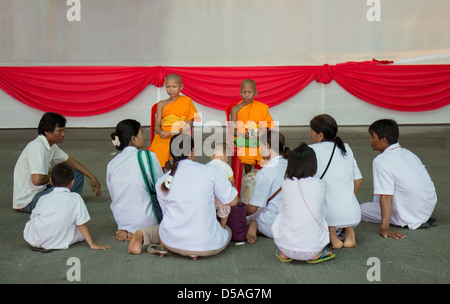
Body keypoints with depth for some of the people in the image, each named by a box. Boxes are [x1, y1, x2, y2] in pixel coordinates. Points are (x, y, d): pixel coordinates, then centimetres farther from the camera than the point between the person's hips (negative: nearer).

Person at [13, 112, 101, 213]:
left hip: (41, 190, 10)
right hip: (27, 200, -10)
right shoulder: (38, 147, -23)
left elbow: (70, 161, 19)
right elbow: (37, 180, -31)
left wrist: (92, 177, 13)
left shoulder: (51, 146, 6)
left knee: (77, 176, 10)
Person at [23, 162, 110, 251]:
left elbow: (32, 217, 16)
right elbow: (81, 224, -2)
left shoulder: (43, 198, 4)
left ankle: (36, 245, 18)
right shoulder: (76, 198, -5)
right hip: (59, 243, -4)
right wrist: (92, 244, 6)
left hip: (34, 240, 4)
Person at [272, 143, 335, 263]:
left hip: (287, 246, 0)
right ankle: (316, 255, 18)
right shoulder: (320, 185, -4)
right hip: (313, 248, 0)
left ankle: (283, 253, 20)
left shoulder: (286, 184, -6)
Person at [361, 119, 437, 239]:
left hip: (412, 215, -8)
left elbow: (386, 197, -24)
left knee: (362, 209, 3)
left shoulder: (381, 161, -19)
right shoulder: (407, 153, 6)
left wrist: (384, 229, -23)